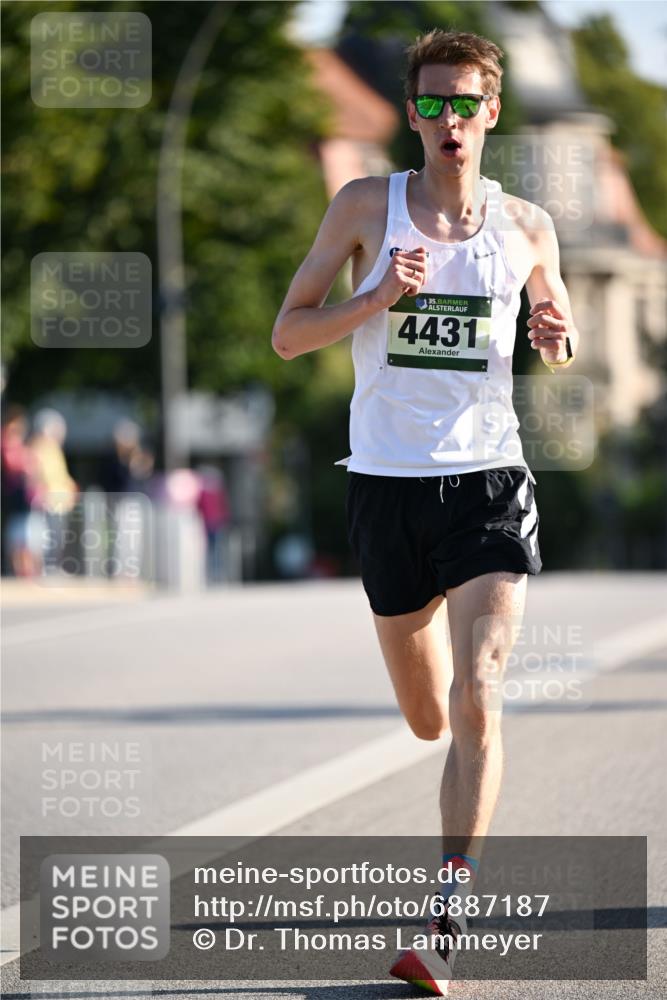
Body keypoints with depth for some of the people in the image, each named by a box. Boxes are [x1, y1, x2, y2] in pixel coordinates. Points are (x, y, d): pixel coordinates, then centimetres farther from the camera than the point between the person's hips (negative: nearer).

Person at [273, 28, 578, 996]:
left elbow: (555, 323, 21)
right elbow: (288, 334, 1)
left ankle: (447, 921, -16)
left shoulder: (527, 226, 5)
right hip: (387, 481, 1)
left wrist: (557, 337, -3)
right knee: (429, 719, 10)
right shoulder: (367, 207, 1)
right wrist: (379, 299, -15)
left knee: (475, 700, -17)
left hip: (490, 481, -1)